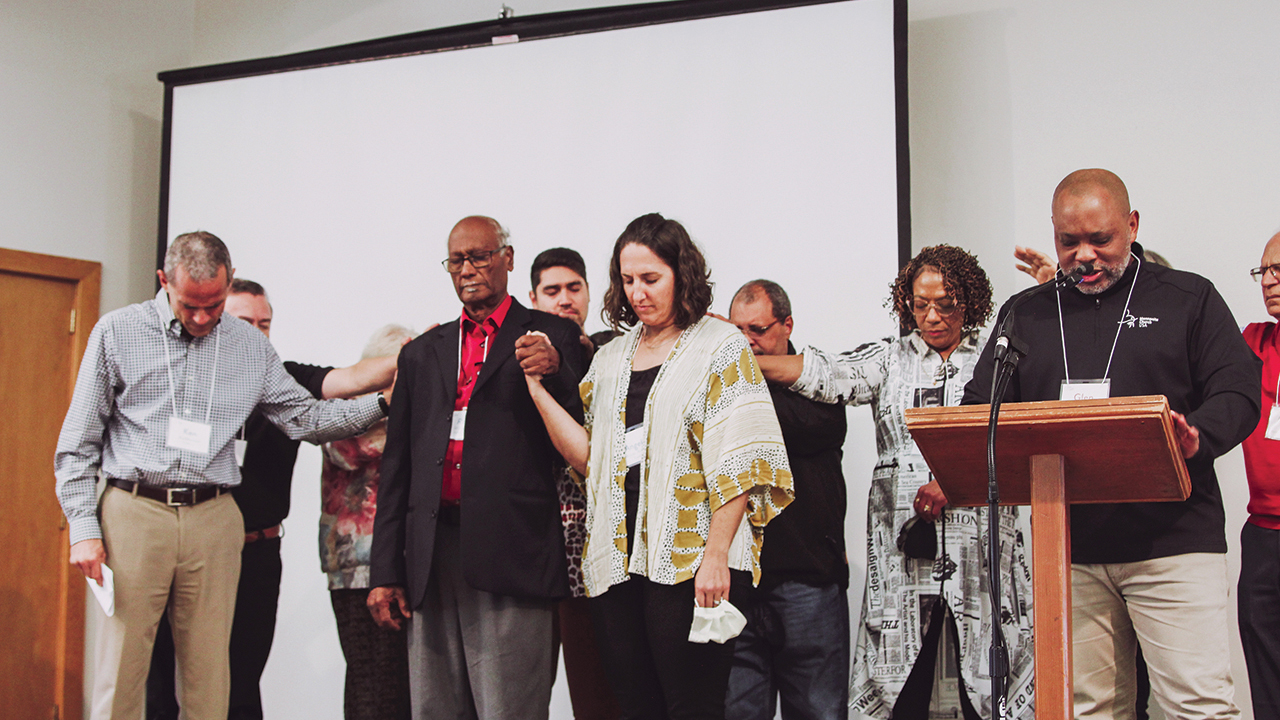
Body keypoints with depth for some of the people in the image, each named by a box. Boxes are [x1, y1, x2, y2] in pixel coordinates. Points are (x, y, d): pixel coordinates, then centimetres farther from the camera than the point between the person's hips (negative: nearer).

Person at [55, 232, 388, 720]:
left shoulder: (251, 347, 11)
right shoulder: (117, 332, 4)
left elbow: (306, 418, 12)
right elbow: (79, 442, 5)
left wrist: (384, 401, 1)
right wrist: (83, 526, -3)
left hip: (214, 520, 2)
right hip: (134, 513, -2)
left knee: (209, 674, 5)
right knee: (121, 668, -2)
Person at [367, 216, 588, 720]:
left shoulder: (551, 337, 7)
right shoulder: (422, 353, 19)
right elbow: (396, 465, 17)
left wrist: (554, 371, -19)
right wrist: (385, 571, 11)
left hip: (510, 551, -4)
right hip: (432, 552, 4)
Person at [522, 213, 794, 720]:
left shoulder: (720, 347, 1)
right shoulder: (609, 359, 18)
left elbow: (737, 463, -7)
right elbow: (591, 458, 12)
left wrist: (716, 555, -14)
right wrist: (539, 389, 5)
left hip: (689, 562, -5)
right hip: (617, 561, 5)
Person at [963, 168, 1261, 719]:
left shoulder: (1188, 299, 9)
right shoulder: (1024, 315, 15)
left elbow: (1238, 394, 1)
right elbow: (979, 411, 15)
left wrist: (1196, 437, -21)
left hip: (1173, 545, -2)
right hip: (1068, 548, 3)